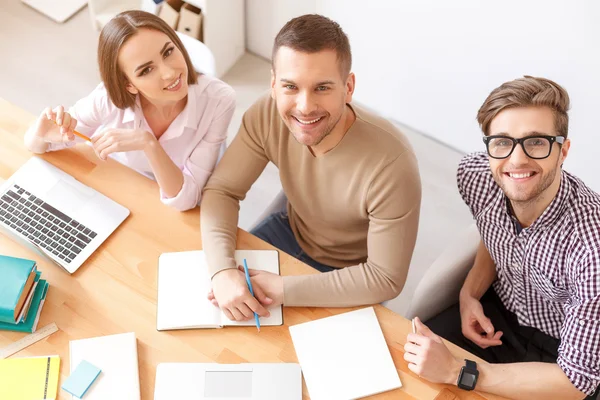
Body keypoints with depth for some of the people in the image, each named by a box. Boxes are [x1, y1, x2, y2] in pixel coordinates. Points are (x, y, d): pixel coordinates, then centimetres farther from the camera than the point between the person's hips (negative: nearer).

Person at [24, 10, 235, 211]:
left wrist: (148, 143, -37)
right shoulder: (110, 99, -21)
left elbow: (185, 199, -24)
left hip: (177, 218, -1)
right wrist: (43, 136, -29)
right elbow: (35, 144, -7)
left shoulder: (218, 100, -25)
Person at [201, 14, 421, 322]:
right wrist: (223, 271, -33)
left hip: (350, 277, -4)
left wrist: (283, 290, -32)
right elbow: (221, 190, -15)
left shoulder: (391, 163, -37)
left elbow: (385, 278, -29)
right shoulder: (267, 115, -24)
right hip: (290, 233, 4)